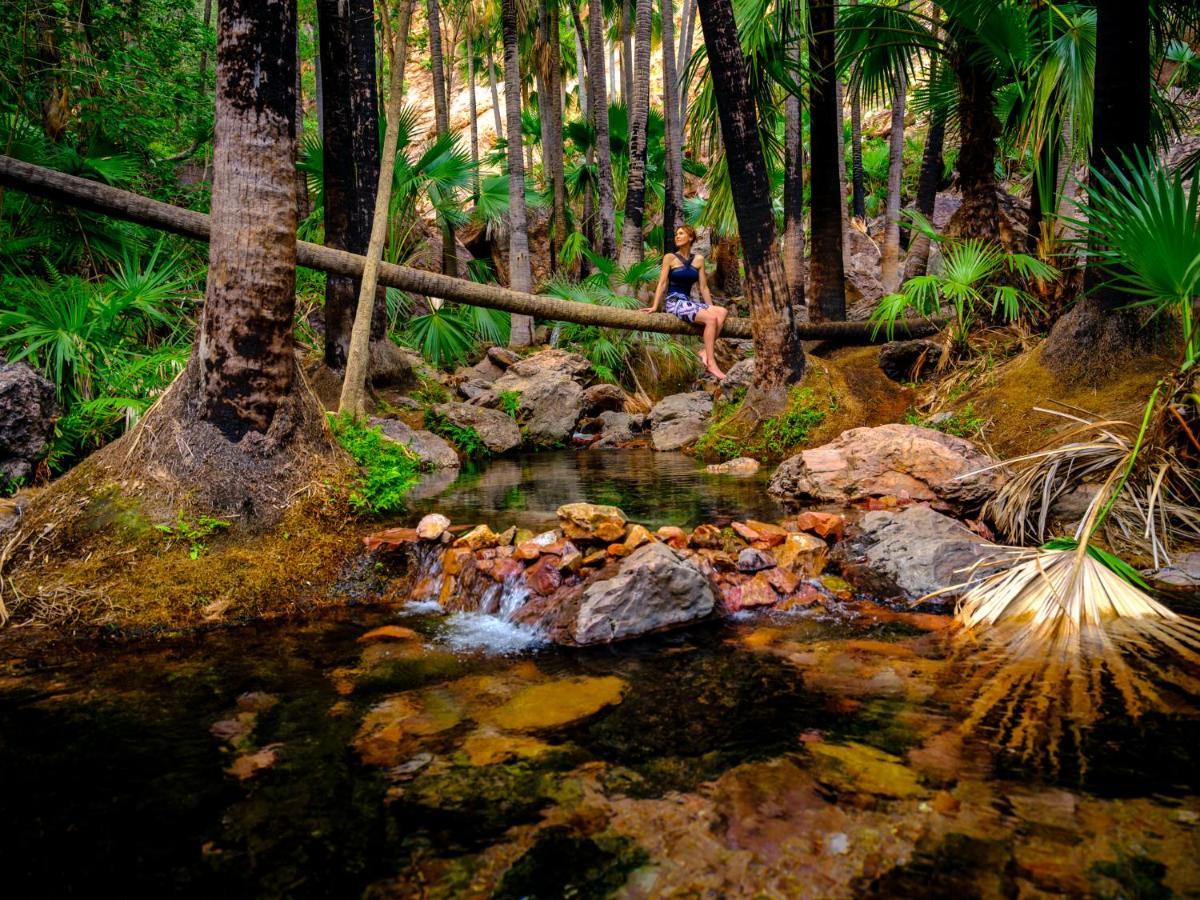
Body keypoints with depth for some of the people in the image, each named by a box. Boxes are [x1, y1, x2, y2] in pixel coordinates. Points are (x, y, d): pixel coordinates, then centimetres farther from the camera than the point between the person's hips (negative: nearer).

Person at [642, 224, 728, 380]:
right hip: (674, 302, -5)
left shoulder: (698, 259, 12)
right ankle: (711, 363, -28)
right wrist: (655, 306, -9)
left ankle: (705, 352, -24)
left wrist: (711, 307, 10)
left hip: (689, 301, 5)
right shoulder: (670, 258, 2)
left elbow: (703, 287, 14)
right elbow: (662, 283, -2)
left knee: (722, 312, -19)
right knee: (711, 318, -27)